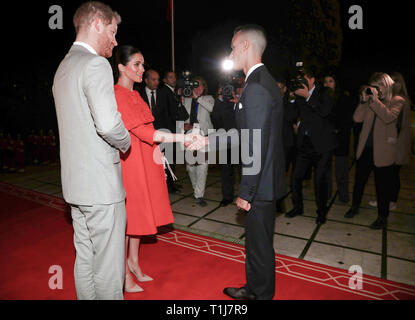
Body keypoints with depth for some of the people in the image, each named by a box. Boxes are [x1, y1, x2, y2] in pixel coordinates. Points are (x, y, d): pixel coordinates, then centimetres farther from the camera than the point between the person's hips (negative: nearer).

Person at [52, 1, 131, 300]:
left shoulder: (63, 67, 17)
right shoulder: (96, 64, -13)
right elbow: (108, 124, -26)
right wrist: (126, 143, -6)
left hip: (76, 183, 10)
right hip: (101, 185, -10)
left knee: (85, 259, 20)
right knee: (108, 267, 3)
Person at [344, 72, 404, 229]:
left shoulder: (397, 101, -1)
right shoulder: (370, 101, 9)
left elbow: (388, 117, -20)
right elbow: (357, 118, -3)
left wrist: (375, 99, -19)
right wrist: (364, 100, -10)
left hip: (383, 150, -4)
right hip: (365, 147, 4)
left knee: (382, 184, 4)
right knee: (359, 179, 14)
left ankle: (382, 217, 19)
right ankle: (354, 206, 34)